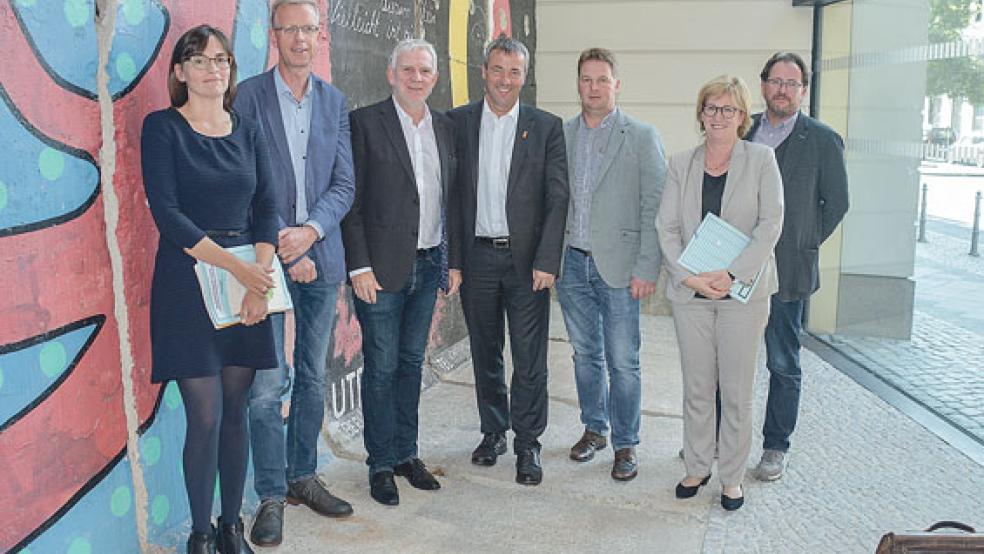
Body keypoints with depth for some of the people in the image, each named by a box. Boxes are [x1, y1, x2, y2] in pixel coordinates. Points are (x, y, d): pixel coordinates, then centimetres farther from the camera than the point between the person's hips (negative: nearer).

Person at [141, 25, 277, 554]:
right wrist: (237, 267, -17)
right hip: (187, 286, -4)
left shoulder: (248, 131, 10)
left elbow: (267, 209, 4)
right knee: (206, 416, -2)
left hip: (250, 283, 4)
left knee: (235, 413, 9)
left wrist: (259, 279, -11)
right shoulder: (162, 127, -2)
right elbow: (166, 213, -11)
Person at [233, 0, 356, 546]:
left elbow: (344, 183, 6)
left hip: (321, 255, 4)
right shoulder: (249, 95, -2)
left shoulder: (335, 102, 9)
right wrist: (284, 249, -11)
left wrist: (311, 231, -11)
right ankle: (271, 496, 10)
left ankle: (303, 476, 27)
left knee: (313, 377, 13)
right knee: (267, 386, -3)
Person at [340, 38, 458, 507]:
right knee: (382, 366, 2)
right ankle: (381, 464, 16)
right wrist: (359, 267, -13)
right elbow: (351, 200, -8)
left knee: (412, 362, 14)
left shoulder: (445, 128, 10)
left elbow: (451, 198, 13)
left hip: (428, 264, 5)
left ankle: (406, 453, 27)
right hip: (382, 267, -5)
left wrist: (454, 261, 9)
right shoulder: (365, 122, -6)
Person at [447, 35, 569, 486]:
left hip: (527, 259, -2)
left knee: (530, 359, 1)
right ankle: (493, 431, 31)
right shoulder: (458, 123, 4)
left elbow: (557, 198, -3)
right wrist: (453, 259, -3)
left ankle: (527, 444, 15)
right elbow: (451, 195, 3)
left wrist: (546, 260, -11)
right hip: (477, 257, 2)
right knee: (485, 352, 14)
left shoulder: (546, 127, 1)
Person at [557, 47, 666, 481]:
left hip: (618, 266, -3)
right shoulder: (560, 135, 8)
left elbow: (654, 208, -6)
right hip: (572, 263, 4)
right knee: (585, 355, 15)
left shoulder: (642, 137, -3)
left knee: (622, 361, 1)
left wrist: (647, 268, -12)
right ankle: (594, 429, 31)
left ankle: (625, 444, 16)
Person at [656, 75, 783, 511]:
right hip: (690, 293, 2)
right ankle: (697, 467, 25)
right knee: (696, 388, 10)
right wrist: (689, 276, -9)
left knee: (737, 390, 4)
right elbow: (666, 227, 4)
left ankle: (732, 476, 19)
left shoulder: (761, 159, 2)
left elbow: (771, 224, -6)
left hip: (743, 292, -2)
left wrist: (732, 274, -15)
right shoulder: (682, 164, 9)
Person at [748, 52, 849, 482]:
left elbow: (836, 203, 4)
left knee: (783, 365, 7)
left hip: (787, 270, -3)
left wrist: (804, 246, 1)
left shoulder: (823, 140, -1)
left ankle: (775, 447, 21)